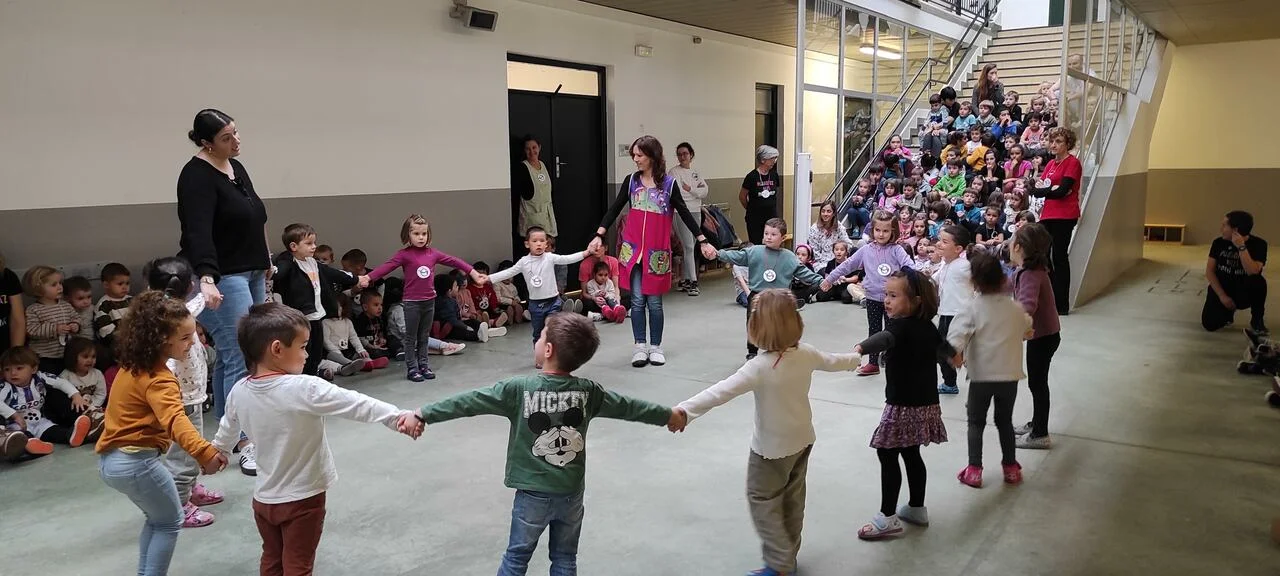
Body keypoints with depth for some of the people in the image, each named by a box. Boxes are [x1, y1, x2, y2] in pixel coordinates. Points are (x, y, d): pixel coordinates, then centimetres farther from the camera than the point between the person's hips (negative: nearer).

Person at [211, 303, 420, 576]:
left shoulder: (239, 392, -4)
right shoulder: (305, 389, -25)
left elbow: (227, 428, 15)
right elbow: (356, 404, -26)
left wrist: (218, 450, 36)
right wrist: (399, 416, -24)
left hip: (264, 498, 6)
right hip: (302, 499, -6)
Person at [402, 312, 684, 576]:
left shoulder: (519, 389, -16)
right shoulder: (588, 391, -6)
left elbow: (469, 402, -15)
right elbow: (627, 407, 5)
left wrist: (422, 415, -8)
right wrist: (668, 415, 20)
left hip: (533, 494, -2)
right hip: (572, 493, 3)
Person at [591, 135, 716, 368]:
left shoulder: (668, 183, -2)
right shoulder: (631, 180, 4)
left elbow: (684, 213, 0)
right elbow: (614, 209, 4)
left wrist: (702, 241, -4)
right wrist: (599, 236, -4)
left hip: (657, 251, -1)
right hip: (633, 248, 2)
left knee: (654, 301, 6)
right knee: (637, 300, 2)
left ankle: (655, 347, 18)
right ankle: (640, 346, 12)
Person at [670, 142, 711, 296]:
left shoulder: (695, 173, 16)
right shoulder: (674, 172, -3)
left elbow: (705, 192, 6)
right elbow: (678, 194, -14)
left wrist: (690, 188, -7)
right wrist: (697, 191, -4)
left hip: (696, 212, 6)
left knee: (690, 247, 8)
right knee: (689, 247, -10)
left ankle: (685, 280, 15)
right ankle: (693, 282, -9)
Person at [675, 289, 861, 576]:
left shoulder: (760, 367, -29)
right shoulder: (806, 353, -8)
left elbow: (721, 391, -38)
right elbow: (832, 361, 13)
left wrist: (683, 410, -43)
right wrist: (855, 359, 35)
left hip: (772, 447, -7)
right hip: (802, 439, 7)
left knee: (762, 502, 8)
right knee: (793, 500, 21)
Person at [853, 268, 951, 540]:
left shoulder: (902, 327, -20)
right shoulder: (926, 325, 8)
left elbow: (884, 338, -45)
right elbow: (942, 345, 30)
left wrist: (860, 348, -66)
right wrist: (953, 355, 54)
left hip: (903, 405, -9)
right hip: (924, 403, 9)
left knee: (887, 455, -3)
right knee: (911, 454, 19)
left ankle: (888, 518, 0)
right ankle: (917, 509, 30)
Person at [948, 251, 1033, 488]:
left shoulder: (974, 308, -10)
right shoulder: (1016, 308, 2)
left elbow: (959, 330, -27)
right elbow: (1026, 328, 22)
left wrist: (955, 350, -35)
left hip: (981, 374, -3)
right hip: (1010, 374, 3)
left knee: (976, 422, 9)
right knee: (1005, 420, 19)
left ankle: (974, 470, 7)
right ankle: (1011, 467, 26)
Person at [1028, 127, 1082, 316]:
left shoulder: (1073, 162, -5)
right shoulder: (1051, 164, 17)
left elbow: (1062, 190, -16)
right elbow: (1035, 190, 9)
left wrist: (1043, 189, -2)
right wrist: (1052, 189, -10)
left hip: (1064, 217, -7)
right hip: (1047, 214, 7)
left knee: (1059, 257, -4)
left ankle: (1062, 305, 3)